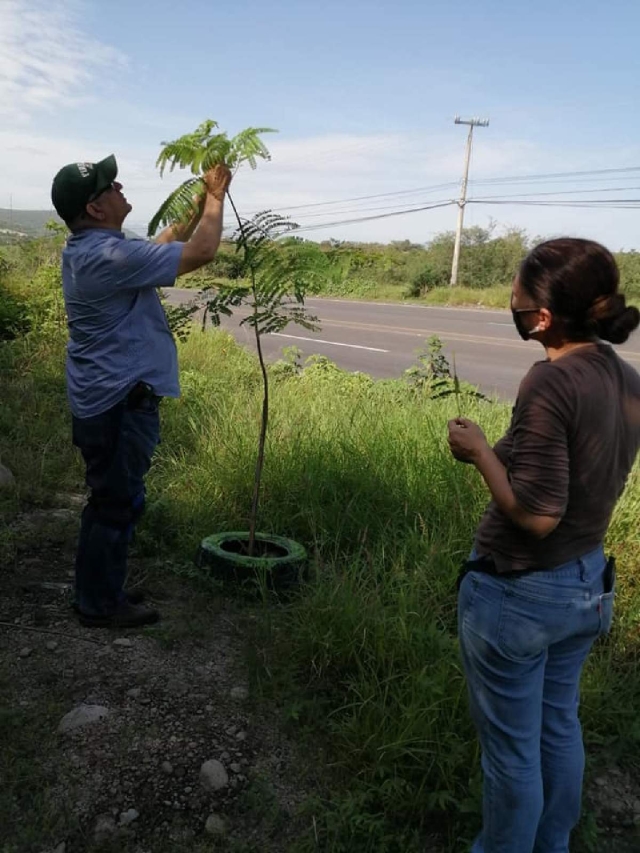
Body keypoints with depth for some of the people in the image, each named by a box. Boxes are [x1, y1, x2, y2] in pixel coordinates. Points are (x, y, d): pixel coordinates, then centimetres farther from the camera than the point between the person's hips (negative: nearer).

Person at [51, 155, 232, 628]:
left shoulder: (85, 250, 10)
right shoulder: (110, 257, -22)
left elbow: (164, 246, 21)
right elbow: (200, 253, -18)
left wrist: (199, 207, 16)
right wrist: (215, 196, -5)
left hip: (102, 398, 10)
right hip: (121, 403, -10)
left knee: (109, 499, 20)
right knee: (118, 503, 2)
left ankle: (99, 590, 32)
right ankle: (101, 604, 16)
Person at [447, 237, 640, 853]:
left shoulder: (551, 383, -26)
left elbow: (534, 514, -26)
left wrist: (479, 450, -14)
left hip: (518, 594, -8)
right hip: (587, 583, 8)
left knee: (511, 746, 14)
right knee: (558, 726, 27)